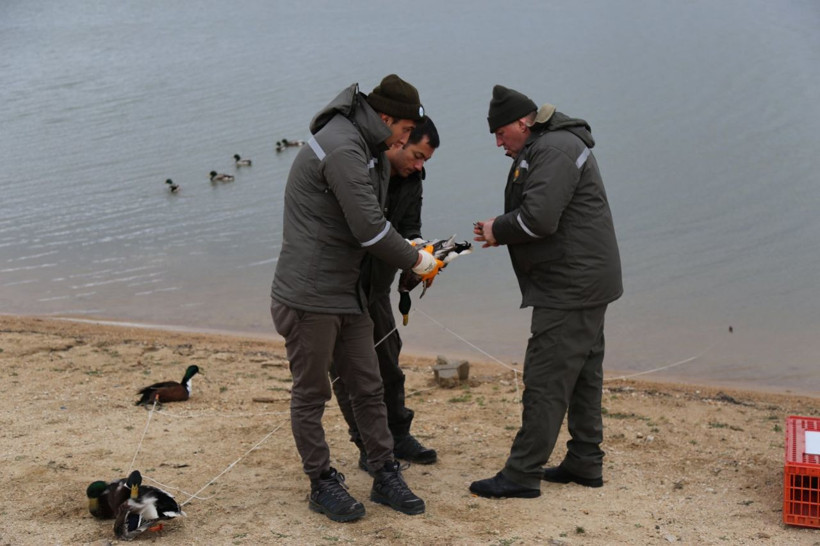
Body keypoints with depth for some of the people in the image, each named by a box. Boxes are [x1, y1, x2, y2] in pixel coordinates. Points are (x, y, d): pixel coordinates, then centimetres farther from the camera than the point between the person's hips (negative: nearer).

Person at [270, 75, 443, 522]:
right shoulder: (342, 148, -20)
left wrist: (412, 254, 9)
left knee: (368, 387, 13)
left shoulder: (365, 149, 14)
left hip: (346, 292, 10)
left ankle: (385, 476, 22)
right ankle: (322, 485, 17)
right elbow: (369, 228, -23)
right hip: (309, 296, -10)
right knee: (311, 394, 6)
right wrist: (415, 261, -9)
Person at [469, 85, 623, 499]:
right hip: (585, 283, 11)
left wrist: (498, 230, -9)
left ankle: (522, 475, -3)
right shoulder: (548, 147, 19)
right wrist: (500, 230, 3)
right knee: (583, 375, 16)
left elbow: (539, 218, -26)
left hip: (570, 287, -11)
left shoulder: (555, 149, -16)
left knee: (545, 380, -7)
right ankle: (585, 462, 25)